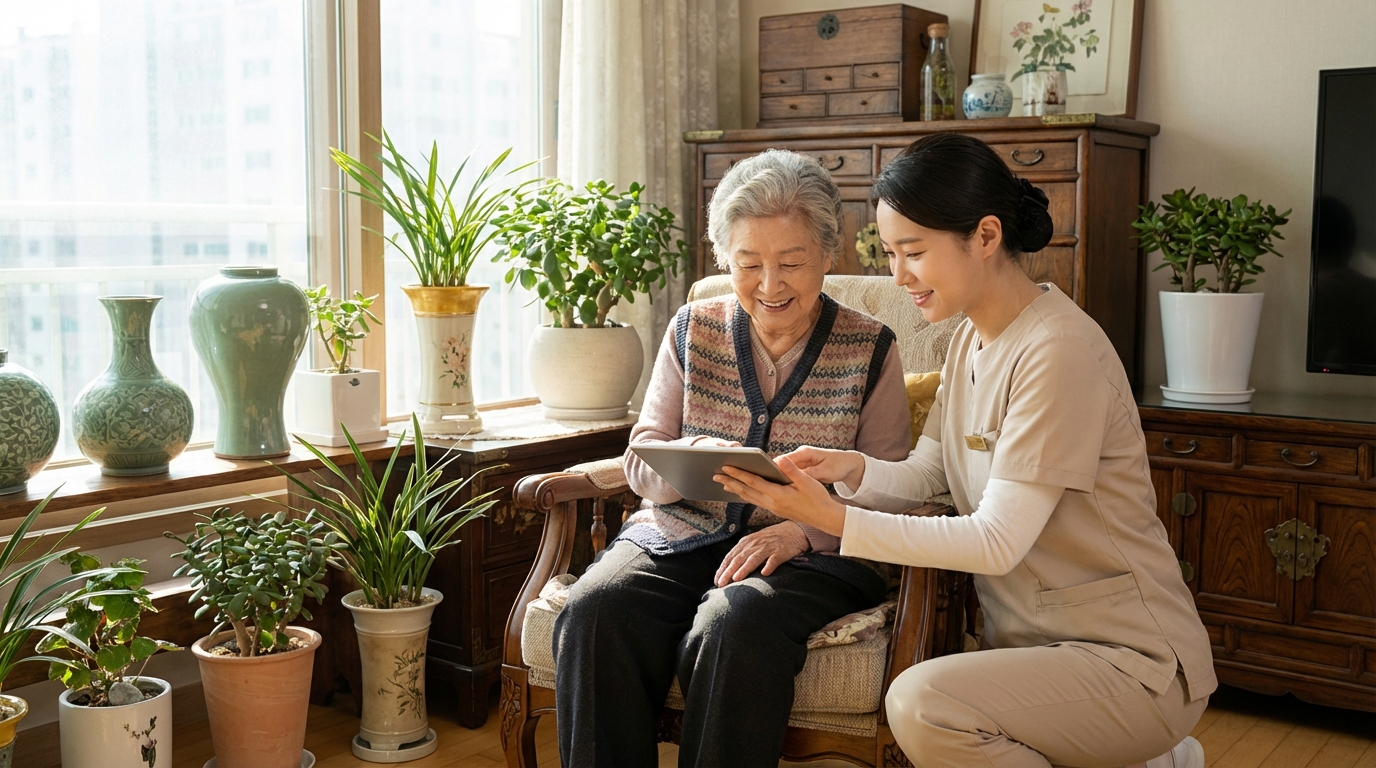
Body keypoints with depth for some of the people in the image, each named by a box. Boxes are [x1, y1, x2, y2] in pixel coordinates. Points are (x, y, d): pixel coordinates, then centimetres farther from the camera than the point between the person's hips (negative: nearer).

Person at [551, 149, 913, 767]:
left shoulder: (869, 349, 4)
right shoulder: (694, 330, 10)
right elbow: (642, 463, 10)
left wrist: (804, 529, -19)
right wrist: (695, 460, -15)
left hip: (813, 552, -2)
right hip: (680, 533, 3)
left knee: (734, 625, -36)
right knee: (595, 611, -28)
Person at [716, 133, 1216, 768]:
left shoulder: (1059, 352, -20)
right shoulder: (972, 336, 9)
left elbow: (998, 541, -23)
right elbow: (923, 476, 8)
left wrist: (833, 519, -25)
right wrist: (852, 469, -14)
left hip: (1133, 659, -9)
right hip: (1033, 639, 9)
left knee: (922, 701, -29)